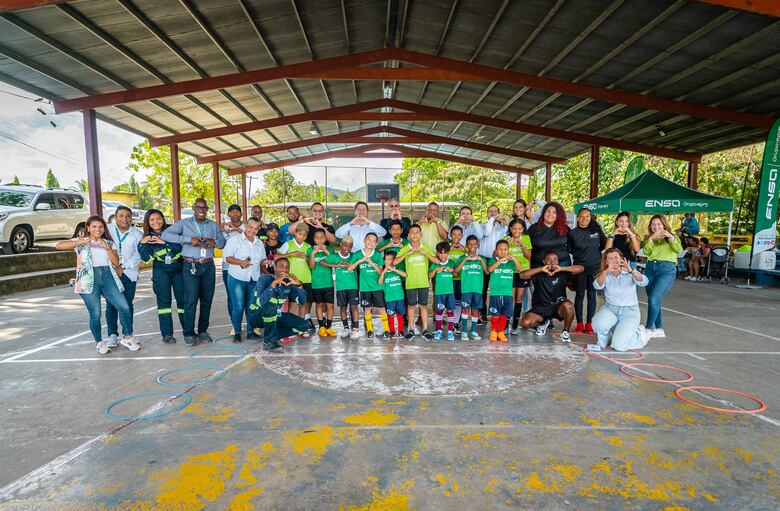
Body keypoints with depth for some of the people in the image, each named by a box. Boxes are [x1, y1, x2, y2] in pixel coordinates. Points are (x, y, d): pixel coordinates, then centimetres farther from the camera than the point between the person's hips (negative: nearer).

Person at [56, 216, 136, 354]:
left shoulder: (109, 243, 16)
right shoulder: (81, 241, 10)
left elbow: (116, 262, 4)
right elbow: (59, 246, -6)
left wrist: (107, 247, -8)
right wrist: (80, 242, -17)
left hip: (108, 277, 2)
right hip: (89, 280, -2)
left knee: (124, 307, -8)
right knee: (95, 314, -2)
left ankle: (127, 337, 8)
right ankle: (99, 342, 17)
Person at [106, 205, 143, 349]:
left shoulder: (137, 234, 4)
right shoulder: (107, 230, 1)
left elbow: (138, 255, -2)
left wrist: (123, 267, -12)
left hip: (129, 273, 1)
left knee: (127, 304, 5)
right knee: (111, 304, -1)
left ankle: (128, 334, 14)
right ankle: (112, 335, 7)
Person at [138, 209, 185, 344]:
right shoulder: (148, 238, 2)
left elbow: (181, 246, -18)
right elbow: (146, 258, -4)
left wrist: (164, 242, -25)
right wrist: (142, 244, -17)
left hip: (178, 269, -1)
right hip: (161, 271, 1)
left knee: (183, 299, 1)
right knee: (164, 300, -1)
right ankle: (167, 333, 4)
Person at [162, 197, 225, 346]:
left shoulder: (213, 225, 13)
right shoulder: (184, 223, 2)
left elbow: (223, 241, 18)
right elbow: (165, 235, -9)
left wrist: (215, 242, -6)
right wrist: (189, 239, -18)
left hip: (208, 266, 4)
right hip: (191, 266, -3)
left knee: (207, 300, 7)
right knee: (191, 301, -5)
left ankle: (203, 331, 20)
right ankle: (189, 334, 7)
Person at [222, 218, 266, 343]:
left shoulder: (260, 243, 16)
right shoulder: (234, 240, -1)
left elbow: (262, 260, 21)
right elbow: (227, 257, -8)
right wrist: (240, 262, -23)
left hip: (254, 280, 5)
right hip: (237, 279, -4)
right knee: (238, 306, -5)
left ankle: (250, 331, 17)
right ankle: (237, 332, 9)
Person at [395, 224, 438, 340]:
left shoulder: (425, 248, 4)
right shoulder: (405, 249, -1)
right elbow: (395, 262, -14)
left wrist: (425, 252, -18)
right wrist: (408, 253, -21)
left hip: (424, 282, 1)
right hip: (411, 283, -1)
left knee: (423, 305, 9)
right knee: (411, 306, 6)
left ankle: (425, 330, 18)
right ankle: (411, 330, 19)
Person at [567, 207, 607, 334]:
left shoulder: (597, 230, 1)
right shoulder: (573, 233, -2)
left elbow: (604, 244, 14)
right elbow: (569, 250, 7)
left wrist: (594, 253, 8)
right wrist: (580, 255, 2)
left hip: (595, 267, 1)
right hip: (580, 267, -1)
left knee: (592, 295, 5)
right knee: (579, 295, 3)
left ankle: (589, 324, 13)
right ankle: (579, 324, 10)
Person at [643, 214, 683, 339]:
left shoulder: (672, 237, 7)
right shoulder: (648, 238, 13)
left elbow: (679, 250, -12)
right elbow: (646, 252, -5)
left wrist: (670, 237, -24)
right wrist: (651, 238, -17)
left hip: (666, 269, -4)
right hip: (650, 268, 4)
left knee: (653, 298, -17)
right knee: (654, 300, 8)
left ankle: (648, 328, -11)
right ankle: (659, 329, 18)